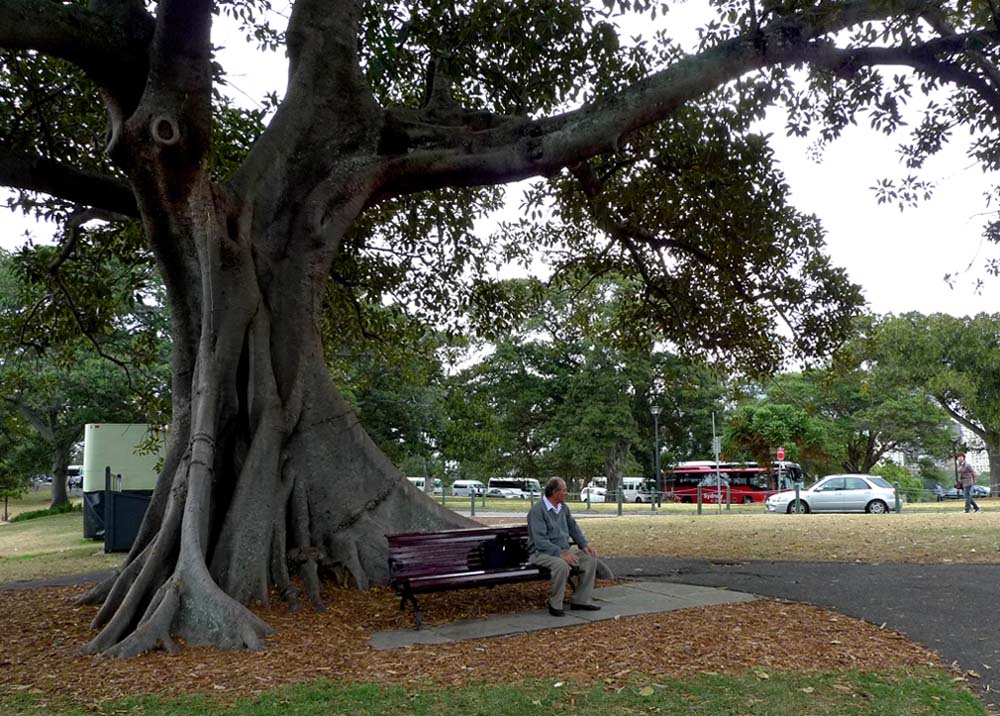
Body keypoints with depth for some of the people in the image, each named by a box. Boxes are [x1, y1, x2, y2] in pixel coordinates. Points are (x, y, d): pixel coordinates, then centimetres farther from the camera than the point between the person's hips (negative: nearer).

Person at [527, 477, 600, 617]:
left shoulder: (563, 507, 9)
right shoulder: (537, 510, -17)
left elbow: (573, 527, 20)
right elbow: (540, 540, -25)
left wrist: (584, 545, 3)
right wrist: (560, 553, -33)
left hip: (563, 550, 8)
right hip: (541, 553, -8)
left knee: (590, 557, -7)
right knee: (561, 564, -36)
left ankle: (580, 600, 0)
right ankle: (555, 605, -17)